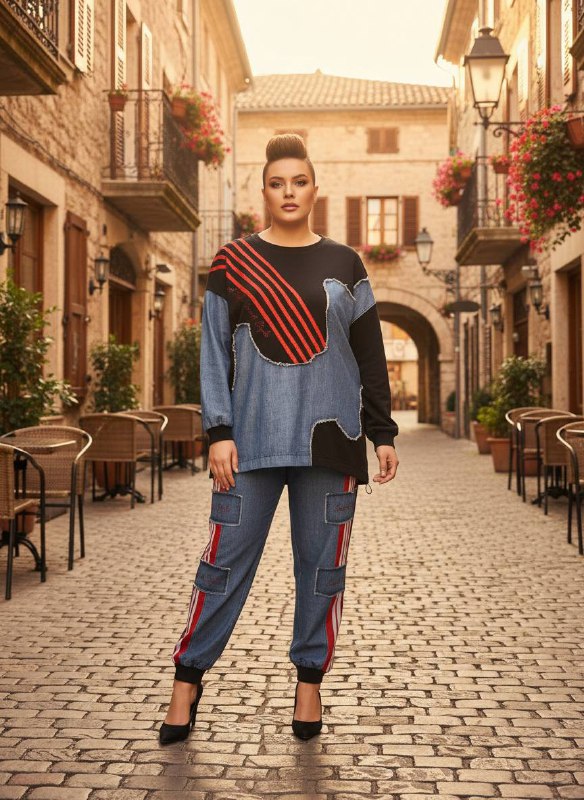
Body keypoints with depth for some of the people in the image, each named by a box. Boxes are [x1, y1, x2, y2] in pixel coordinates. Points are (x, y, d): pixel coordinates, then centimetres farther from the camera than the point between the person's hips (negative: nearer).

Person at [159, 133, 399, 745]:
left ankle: (310, 681, 17)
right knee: (227, 557, -1)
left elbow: (369, 356, 11)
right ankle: (188, 677, 11)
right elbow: (214, 352, 3)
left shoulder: (343, 264, 10)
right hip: (252, 437, -1)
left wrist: (383, 434, 8)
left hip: (328, 436, 2)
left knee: (322, 561, 5)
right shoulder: (232, 262, 6)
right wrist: (218, 432, -6)